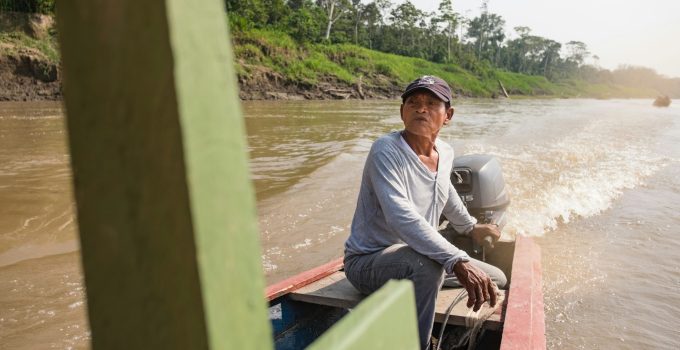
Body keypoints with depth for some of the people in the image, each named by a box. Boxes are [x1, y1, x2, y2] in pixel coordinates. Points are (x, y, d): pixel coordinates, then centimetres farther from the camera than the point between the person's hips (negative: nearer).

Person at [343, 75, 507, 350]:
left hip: (418, 259, 8)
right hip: (367, 262, -8)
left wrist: (470, 227, 36)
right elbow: (401, 218, -37)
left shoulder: (446, 154, 2)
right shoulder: (386, 151, -22)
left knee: (496, 280, 13)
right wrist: (458, 262, -44)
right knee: (426, 265, -39)